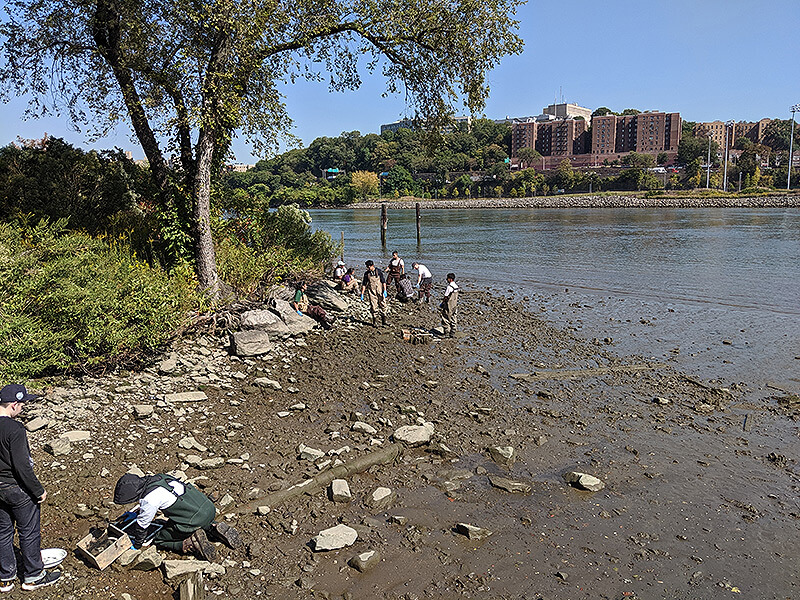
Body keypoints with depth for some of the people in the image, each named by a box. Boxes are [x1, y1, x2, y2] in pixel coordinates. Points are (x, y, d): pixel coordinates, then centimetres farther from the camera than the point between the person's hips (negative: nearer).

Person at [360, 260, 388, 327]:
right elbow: (364, 284, 5)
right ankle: (374, 322, 9)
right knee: (373, 306, -1)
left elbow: (383, 281, -2)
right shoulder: (366, 273, 1)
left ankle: (383, 321, 13)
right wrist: (362, 294, 1)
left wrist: (384, 291, -10)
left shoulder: (378, 271, -4)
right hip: (371, 291, 1)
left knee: (383, 305, 1)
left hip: (380, 291, -1)